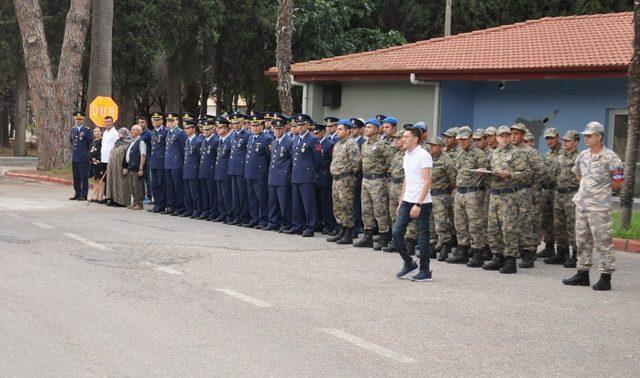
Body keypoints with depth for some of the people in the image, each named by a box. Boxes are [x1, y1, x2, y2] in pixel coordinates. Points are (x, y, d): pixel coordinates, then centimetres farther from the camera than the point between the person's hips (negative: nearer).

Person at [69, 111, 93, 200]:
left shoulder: (87, 130, -6)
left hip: (83, 158, -6)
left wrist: (86, 151, -4)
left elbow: (91, 143, -6)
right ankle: (77, 194, 17)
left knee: (84, 177, -3)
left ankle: (84, 195, 0)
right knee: (76, 177, 10)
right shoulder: (73, 129, 14)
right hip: (74, 157, 6)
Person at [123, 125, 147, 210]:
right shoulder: (132, 142, 18)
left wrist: (141, 169, -20)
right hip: (130, 168, 9)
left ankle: (139, 204, 0)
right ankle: (135, 202, 20)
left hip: (137, 168, -9)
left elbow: (143, 156, -15)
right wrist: (126, 167, 20)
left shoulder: (141, 142, -10)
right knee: (132, 187, 12)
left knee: (137, 187, -5)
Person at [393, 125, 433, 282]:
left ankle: (425, 271, 9)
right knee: (397, 232, 1)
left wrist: (418, 204, -21)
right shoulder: (406, 155, 12)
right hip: (407, 201, 8)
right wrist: (401, 202, 17)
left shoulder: (423, 155, -13)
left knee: (422, 237, 0)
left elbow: (427, 181, -17)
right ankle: (409, 263, 17)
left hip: (421, 203, -8)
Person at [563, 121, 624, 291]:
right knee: (583, 241, 13)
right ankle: (582, 274, 22)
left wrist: (603, 189, 1)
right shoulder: (583, 155, 9)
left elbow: (619, 181, -10)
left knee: (603, 243, -4)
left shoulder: (610, 157, -11)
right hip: (581, 204, 7)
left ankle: (605, 278, 0)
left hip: (599, 207, -7)